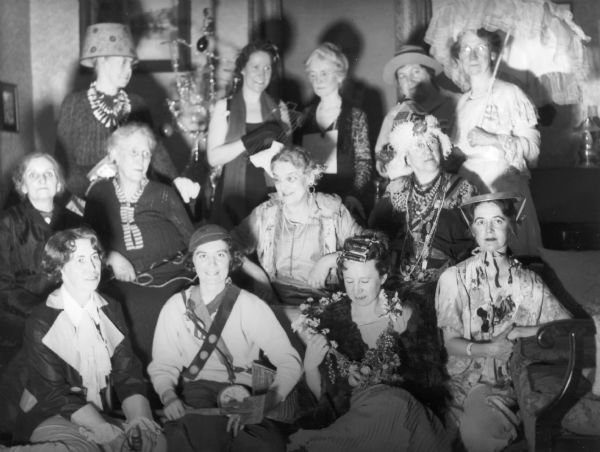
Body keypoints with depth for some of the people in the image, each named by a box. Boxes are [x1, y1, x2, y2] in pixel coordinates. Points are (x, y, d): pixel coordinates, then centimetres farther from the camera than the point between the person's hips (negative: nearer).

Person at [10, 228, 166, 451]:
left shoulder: (111, 311, 9)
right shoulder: (41, 324, -8)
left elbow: (127, 375, 1)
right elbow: (55, 394, -13)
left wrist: (139, 417, -20)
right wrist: (105, 431, -26)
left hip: (102, 417, 4)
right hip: (52, 420, -4)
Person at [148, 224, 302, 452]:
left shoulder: (252, 306, 2)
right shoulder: (176, 307, 10)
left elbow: (289, 362, -5)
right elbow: (162, 365, 11)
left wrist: (259, 405, -20)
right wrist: (169, 396, -12)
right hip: (196, 393, 0)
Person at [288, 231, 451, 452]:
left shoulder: (403, 313, 1)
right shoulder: (330, 318, 0)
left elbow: (429, 377, 3)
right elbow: (322, 396, 6)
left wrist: (383, 379, -10)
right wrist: (310, 367, -13)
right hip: (350, 415, -1)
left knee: (392, 403, -26)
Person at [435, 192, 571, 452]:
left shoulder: (529, 282, 5)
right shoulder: (453, 278, 0)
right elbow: (451, 342, -2)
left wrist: (529, 332, -11)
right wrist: (490, 348, -18)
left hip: (521, 378, 2)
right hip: (472, 379, -2)